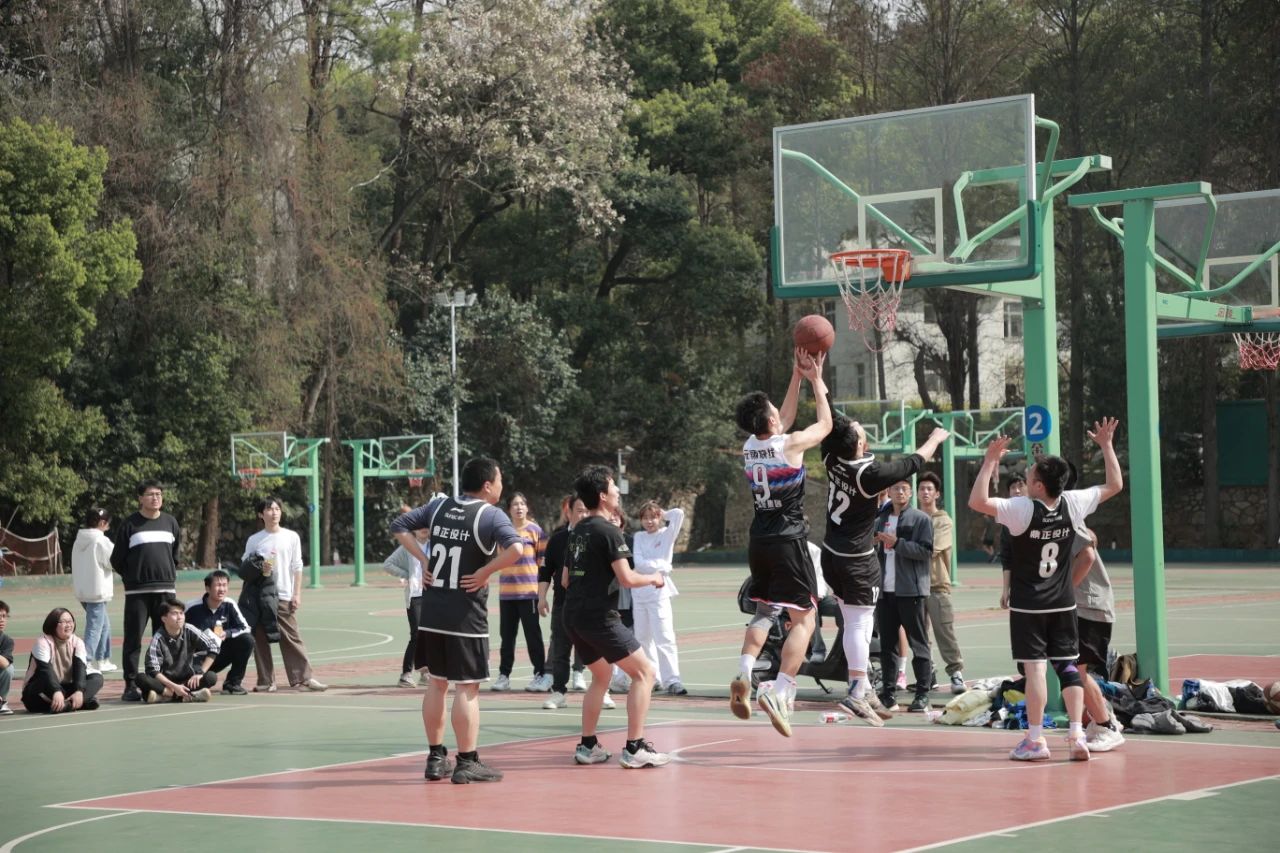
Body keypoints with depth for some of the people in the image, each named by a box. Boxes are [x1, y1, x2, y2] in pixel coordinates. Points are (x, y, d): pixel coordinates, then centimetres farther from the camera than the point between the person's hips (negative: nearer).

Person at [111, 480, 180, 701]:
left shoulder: (170, 522, 10)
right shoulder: (130, 525, -1)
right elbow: (117, 560, 4)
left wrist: (170, 574, 12)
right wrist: (131, 577, 2)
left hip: (166, 590, 4)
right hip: (137, 592, -4)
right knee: (133, 640, -3)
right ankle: (130, 686, 0)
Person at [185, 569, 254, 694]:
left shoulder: (229, 605, -6)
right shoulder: (193, 608, -16)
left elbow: (246, 628, -3)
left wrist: (226, 634, -20)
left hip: (221, 654, 4)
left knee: (247, 640, -19)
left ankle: (233, 683, -6)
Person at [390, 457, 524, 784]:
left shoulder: (438, 506, 7)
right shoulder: (490, 515, -11)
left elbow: (399, 526, 13)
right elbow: (516, 549, -27)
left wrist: (423, 559, 8)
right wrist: (485, 572, -15)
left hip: (431, 613, 6)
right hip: (466, 616, -6)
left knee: (436, 683, 14)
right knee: (467, 687, 0)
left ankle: (436, 758, 19)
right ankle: (467, 763, 2)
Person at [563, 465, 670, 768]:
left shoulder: (577, 531, 15)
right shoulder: (609, 531, -11)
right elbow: (627, 578, -16)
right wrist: (653, 578, 2)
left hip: (573, 615, 9)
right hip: (600, 616, -9)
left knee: (601, 676, 24)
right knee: (644, 672, -4)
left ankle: (587, 746, 20)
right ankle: (634, 748, -10)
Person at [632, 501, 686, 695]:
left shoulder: (667, 534, 3)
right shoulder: (638, 537, 10)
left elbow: (679, 513, -12)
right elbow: (639, 562, -4)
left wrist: (663, 515, 4)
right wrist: (660, 566, -13)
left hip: (659, 591, -4)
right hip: (639, 591, 4)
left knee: (664, 638, -11)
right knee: (643, 638, 9)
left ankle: (672, 680, -12)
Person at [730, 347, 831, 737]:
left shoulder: (749, 447, 6)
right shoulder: (790, 444, -11)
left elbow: (784, 421, 25)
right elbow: (825, 424, 8)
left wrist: (797, 376, 25)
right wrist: (816, 379, 17)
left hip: (758, 542, 6)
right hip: (787, 541, -6)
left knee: (764, 612, 21)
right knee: (803, 619, -3)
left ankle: (743, 675, -1)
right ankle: (779, 692, -17)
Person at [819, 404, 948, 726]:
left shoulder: (832, 459, -6)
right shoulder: (871, 473, -20)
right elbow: (914, 462, -7)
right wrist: (935, 439, 12)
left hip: (831, 555, 7)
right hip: (858, 560, -7)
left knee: (855, 623, 11)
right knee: (859, 624, -6)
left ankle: (862, 687, 13)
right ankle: (857, 694, -9)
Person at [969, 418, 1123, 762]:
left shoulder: (1021, 509, -19)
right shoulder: (1073, 504, -5)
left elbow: (977, 502, -27)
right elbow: (1115, 485, 9)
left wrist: (990, 461, -21)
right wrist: (1106, 446, 16)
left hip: (1027, 606, -4)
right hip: (1063, 604, 4)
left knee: (1034, 666, -3)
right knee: (1067, 666, 7)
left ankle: (1035, 740, -1)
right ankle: (1076, 736, 2)